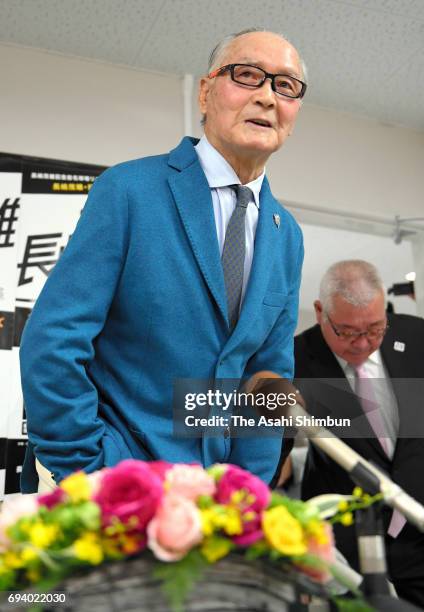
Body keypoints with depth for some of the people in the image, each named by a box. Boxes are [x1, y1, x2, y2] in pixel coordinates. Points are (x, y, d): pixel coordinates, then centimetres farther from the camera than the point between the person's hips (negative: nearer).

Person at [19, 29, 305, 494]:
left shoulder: (288, 236, 5)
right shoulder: (127, 189, -12)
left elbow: (269, 377, 7)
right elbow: (52, 342, -15)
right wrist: (85, 479, -14)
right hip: (108, 482, -4)